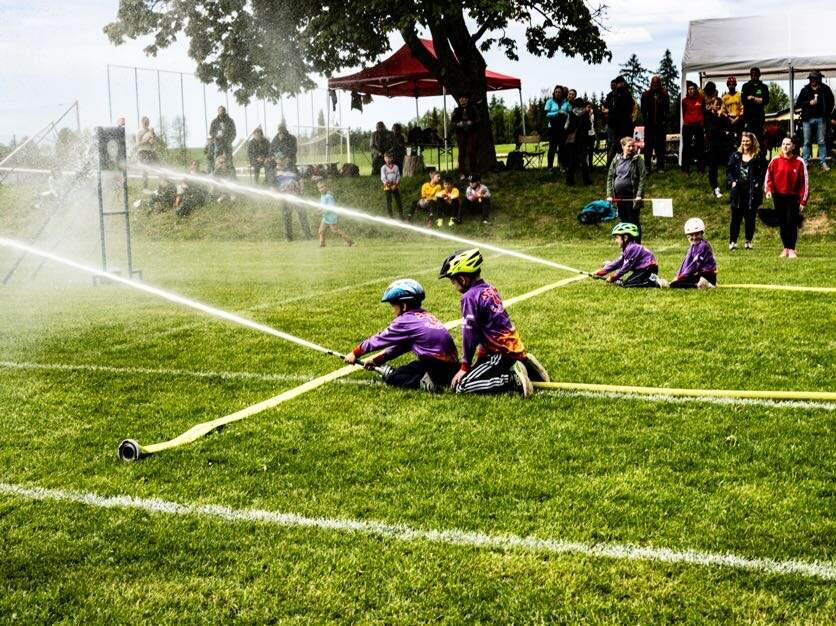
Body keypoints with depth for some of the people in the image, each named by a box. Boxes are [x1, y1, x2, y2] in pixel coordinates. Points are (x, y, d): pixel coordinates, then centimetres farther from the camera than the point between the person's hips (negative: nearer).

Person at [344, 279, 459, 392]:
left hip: (436, 369, -8)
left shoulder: (405, 320, -7)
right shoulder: (426, 315, 16)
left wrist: (355, 354, 17)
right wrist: (375, 360, 24)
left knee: (391, 377, 4)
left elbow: (379, 339, 5)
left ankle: (424, 383, -12)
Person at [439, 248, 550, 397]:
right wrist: (482, 352, 21)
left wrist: (465, 366, -6)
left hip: (501, 352, -9)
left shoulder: (469, 297, -15)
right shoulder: (490, 289, 11)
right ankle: (525, 365, 13)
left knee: (461, 386, -12)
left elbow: (469, 334, -13)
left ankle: (513, 379, -16)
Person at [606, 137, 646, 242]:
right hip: (619, 196, 4)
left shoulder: (638, 160, -2)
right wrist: (609, 194, 2)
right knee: (622, 221, 10)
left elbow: (642, 178, -8)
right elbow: (610, 177, 12)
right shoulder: (616, 160, 11)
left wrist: (639, 195, -17)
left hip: (632, 196, -4)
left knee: (634, 221, -1)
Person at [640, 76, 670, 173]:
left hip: (661, 124, 0)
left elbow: (667, 110, 5)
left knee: (660, 146, 4)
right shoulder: (646, 95, 4)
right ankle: (647, 167, 3)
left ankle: (660, 167, 8)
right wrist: (646, 120, -3)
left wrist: (664, 121, -4)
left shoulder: (664, 95, 5)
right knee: (648, 146, 0)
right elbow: (643, 110, 5)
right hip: (649, 125, 0)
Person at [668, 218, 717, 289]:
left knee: (674, 285, -20)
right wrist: (678, 276, -2)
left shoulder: (703, 246, -14)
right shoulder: (693, 246, 15)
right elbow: (686, 262, 11)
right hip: (698, 274, 10)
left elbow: (695, 264, -18)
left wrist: (681, 277, -17)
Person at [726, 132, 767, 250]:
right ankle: (732, 241, 9)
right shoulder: (735, 156, 8)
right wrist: (731, 182, -3)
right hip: (737, 191, 1)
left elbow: (764, 173, 1)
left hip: (752, 192, -1)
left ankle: (748, 241, 16)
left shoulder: (759, 157, 1)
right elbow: (729, 170, 11)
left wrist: (758, 184, -10)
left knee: (750, 217, 4)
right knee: (736, 217, 2)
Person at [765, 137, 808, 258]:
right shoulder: (775, 160, 2)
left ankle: (792, 250, -5)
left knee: (792, 223, -9)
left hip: (793, 197, -3)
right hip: (778, 197, 3)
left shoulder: (799, 162, -4)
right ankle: (786, 249, 14)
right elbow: (768, 175, 8)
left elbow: (804, 182, -2)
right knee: (782, 224, 7)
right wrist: (768, 189, -11)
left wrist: (803, 201, -5)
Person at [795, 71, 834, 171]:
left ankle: (823, 162, 4)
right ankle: (806, 162, 10)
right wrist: (809, 103, -11)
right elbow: (798, 104, 3)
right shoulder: (805, 90, 4)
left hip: (821, 119, -1)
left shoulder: (825, 89, 3)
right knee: (807, 142, 4)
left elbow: (830, 103, 12)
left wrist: (827, 114, 5)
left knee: (821, 142, 1)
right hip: (807, 119, 1)